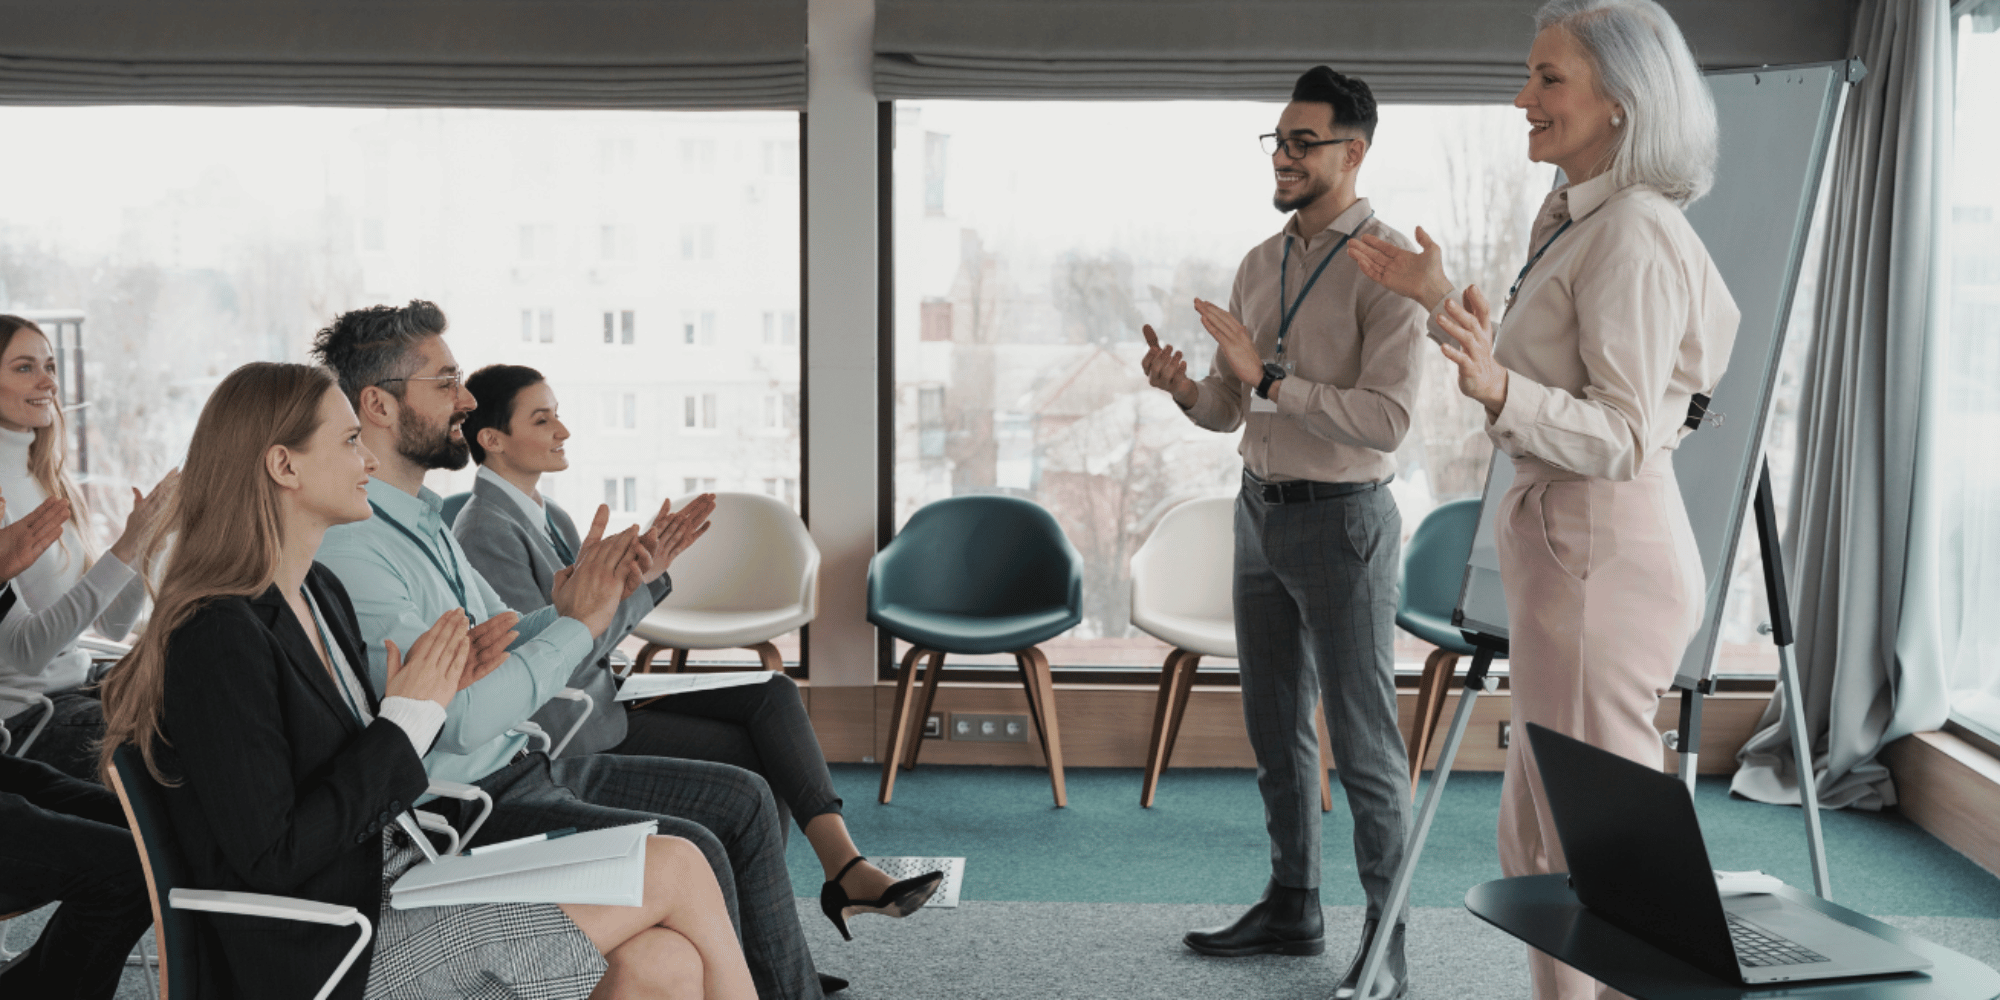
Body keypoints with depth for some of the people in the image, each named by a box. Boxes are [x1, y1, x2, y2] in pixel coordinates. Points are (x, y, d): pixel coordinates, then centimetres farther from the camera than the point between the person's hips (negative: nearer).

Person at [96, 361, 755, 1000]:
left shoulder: (322, 591, 11)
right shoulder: (217, 639, -17)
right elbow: (272, 860, -20)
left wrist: (439, 691, 0)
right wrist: (407, 714, -15)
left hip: (392, 875, 9)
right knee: (677, 869, -13)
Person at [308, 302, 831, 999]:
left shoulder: (423, 518, 12)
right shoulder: (346, 546, -21)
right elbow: (461, 717, -26)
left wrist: (609, 595, 0)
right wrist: (578, 624, -17)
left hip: (523, 766, 10)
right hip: (463, 806, -10)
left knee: (741, 798, 6)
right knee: (690, 852, -21)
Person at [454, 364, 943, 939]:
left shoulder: (550, 518, 14)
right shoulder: (486, 531, -16)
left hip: (603, 695, 9)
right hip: (567, 730, -9)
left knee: (775, 696, -9)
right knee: (759, 757, -13)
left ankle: (845, 867, -16)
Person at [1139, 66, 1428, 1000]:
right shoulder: (1258, 264, 9)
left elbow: (1386, 420, -22)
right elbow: (1231, 413, 12)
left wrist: (1268, 375, -25)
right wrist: (1184, 387, -10)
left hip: (1341, 518, -8)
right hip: (1260, 507, 8)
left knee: (1363, 744, 0)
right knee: (1275, 725, 16)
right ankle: (1292, 906, 31)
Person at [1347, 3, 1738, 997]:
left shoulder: (1633, 235, -16)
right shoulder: (1567, 220, 13)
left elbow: (1622, 437, -21)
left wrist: (1498, 388, -35)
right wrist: (1441, 300, 23)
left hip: (1604, 558, -10)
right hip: (1563, 547, 10)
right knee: (1538, 836, 18)